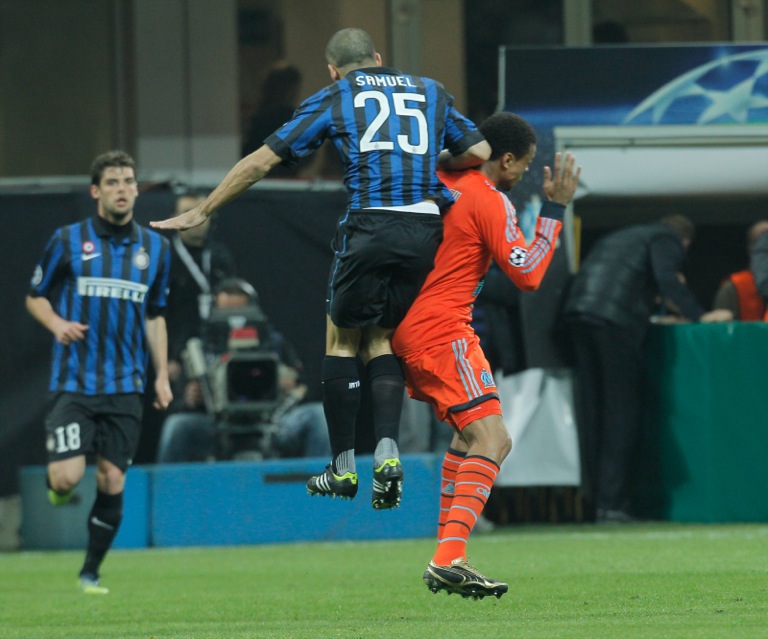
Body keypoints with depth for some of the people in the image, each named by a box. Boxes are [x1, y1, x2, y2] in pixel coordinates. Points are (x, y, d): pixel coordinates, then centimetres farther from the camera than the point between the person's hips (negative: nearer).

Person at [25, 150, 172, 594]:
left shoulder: (155, 247, 10)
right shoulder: (68, 240, 0)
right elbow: (35, 296, 9)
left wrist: (162, 374, 10)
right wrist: (56, 323, -12)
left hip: (125, 386, 3)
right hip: (73, 384, -3)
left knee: (112, 481, -1)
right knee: (68, 477, -16)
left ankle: (91, 573, 14)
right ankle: (55, 484, 21)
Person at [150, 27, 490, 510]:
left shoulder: (333, 98, 13)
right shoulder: (430, 91, 20)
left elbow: (262, 161, 13)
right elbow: (479, 151, 17)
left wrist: (201, 213, 21)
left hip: (370, 227, -3)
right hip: (424, 230, 3)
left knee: (342, 338, 15)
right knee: (380, 340, 18)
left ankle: (344, 468, 13)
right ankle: (387, 453, -1)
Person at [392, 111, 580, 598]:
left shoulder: (441, 180, 13)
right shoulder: (491, 201, -12)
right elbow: (528, 275, -13)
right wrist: (555, 208, -8)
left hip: (406, 329, 10)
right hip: (442, 333, -10)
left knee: (471, 434, 20)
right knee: (490, 439, -14)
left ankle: (447, 561, 16)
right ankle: (449, 558, -29)